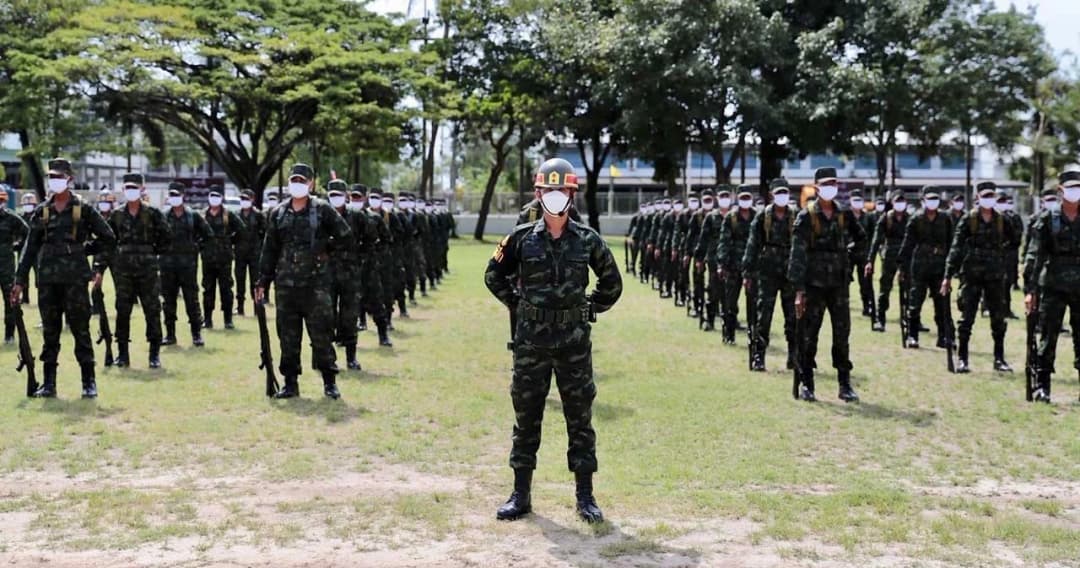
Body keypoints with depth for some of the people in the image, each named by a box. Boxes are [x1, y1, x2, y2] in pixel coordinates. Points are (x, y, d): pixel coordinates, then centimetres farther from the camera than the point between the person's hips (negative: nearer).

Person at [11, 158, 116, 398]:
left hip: (75, 278, -3)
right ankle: (48, 384, 13)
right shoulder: (41, 212, 10)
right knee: (50, 332, 7)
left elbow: (108, 239, 6)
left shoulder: (83, 210, 0)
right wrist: (20, 281, 7)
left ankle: (89, 382, 5)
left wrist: (99, 267, 0)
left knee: (80, 329, -1)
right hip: (47, 279, 3)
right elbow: (30, 248, 11)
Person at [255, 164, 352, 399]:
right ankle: (291, 383, 16)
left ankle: (330, 382, 7)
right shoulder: (278, 215, 9)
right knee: (288, 336, 7)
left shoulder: (322, 210, -1)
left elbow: (345, 236, 6)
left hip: (315, 282, -3)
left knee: (321, 333, -2)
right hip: (286, 283, 3)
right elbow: (269, 251, 12)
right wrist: (263, 282, 10)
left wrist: (322, 246, 6)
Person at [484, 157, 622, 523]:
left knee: (580, 418, 5)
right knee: (526, 417, 8)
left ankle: (585, 497, 14)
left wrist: (590, 309, 6)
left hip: (574, 341, 0)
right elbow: (494, 276, 13)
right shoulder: (522, 238, 0)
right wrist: (518, 305, 7)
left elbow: (612, 283, 12)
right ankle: (521, 495, 18)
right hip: (531, 340, 1)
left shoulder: (587, 240, 0)